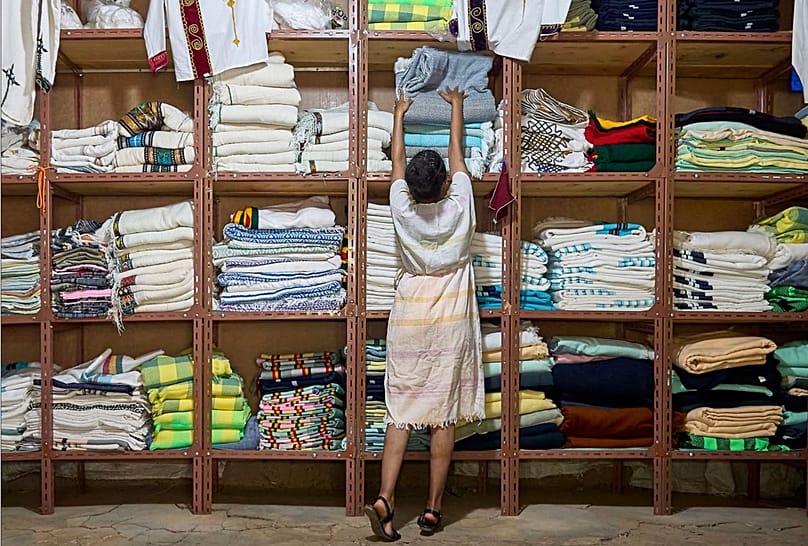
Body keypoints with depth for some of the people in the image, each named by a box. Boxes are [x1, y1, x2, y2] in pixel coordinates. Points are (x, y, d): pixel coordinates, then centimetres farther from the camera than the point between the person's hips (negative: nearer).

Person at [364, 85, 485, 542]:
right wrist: (457, 106, 23)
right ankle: (434, 509, 10)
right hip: (452, 319, -1)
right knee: (445, 414, 4)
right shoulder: (459, 205, -8)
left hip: (410, 316, 1)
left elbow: (397, 160, 11)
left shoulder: (403, 209, -6)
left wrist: (399, 115, 27)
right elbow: (457, 151, 7)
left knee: (401, 410, 5)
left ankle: (385, 498, -5)